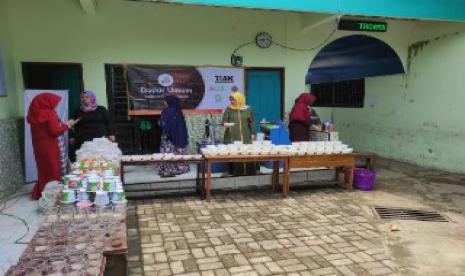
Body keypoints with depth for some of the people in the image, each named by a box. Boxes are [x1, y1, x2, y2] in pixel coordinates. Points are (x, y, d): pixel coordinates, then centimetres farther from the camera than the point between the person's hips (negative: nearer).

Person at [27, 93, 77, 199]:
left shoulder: (36, 113, 6)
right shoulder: (50, 114, -17)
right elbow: (55, 131, -21)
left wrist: (61, 124, 12)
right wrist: (66, 125, -7)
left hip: (39, 145, 8)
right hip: (50, 146, -7)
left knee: (44, 169, 17)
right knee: (54, 170, 4)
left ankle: (41, 192, 24)